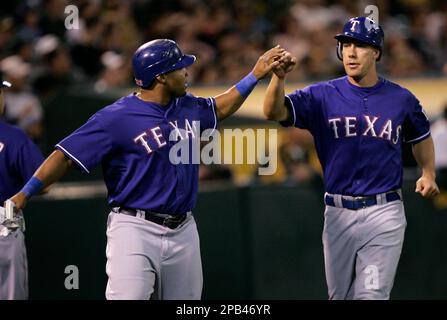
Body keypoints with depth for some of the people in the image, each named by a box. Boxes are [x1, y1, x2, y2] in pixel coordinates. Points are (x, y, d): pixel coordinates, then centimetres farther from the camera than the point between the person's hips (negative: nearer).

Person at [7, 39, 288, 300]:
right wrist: (23, 195, -19)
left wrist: (256, 74, 29)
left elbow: (220, 108, 34)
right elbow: (65, 157, -12)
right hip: (135, 231, -7)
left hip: (183, 232, 7)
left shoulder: (189, 108, 11)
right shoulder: (116, 117, -11)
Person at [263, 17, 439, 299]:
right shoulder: (322, 96, 0)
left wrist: (428, 174, 4)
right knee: (340, 295, 12)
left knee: (371, 295, -9)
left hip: (384, 212, -2)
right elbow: (274, 112, -14)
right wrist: (278, 77, -33)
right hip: (339, 213, 2)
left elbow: (421, 137, 20)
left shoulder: (401, 99, 2)